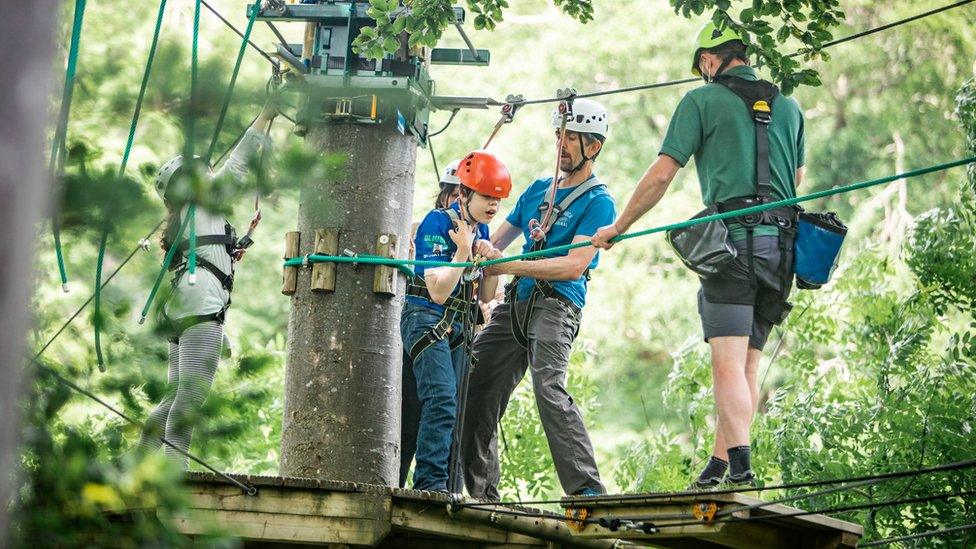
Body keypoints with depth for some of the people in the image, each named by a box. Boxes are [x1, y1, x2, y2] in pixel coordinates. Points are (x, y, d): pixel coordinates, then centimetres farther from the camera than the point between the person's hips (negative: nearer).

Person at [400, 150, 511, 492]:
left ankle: (447, 488, 7)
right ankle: (430, 482, -23)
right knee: (441, 398, -22)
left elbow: (486, 295, 12)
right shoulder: (437, 223, -14)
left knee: (454, 410, 5)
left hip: (458, 325, 8)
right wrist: (463, 250, -21)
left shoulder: (480, 230, 9)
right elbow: (438, 292, -21)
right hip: (425, 319, -8)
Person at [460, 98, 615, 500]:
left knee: (549, 389, -28)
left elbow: (575, 266, -15)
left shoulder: (598, 203, -2)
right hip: (515, 303, 8)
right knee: (474, 392, 4)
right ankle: (483, 496, 14)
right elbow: (495, 241, 29)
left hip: (556, 305, -8)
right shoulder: (538, 189, 21)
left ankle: (587, 489, -31)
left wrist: (506, 265, -20)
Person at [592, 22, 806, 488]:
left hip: (731, 239, -6)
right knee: (747, 366, 8)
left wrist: (617, 228, 10)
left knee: (728, 364, -12)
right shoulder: (788, 107, 19)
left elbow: (661, 175, 0)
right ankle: (718, 467, 11)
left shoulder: (703, 100, 3)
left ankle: (741, 466, -26)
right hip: (781, 244, 6)